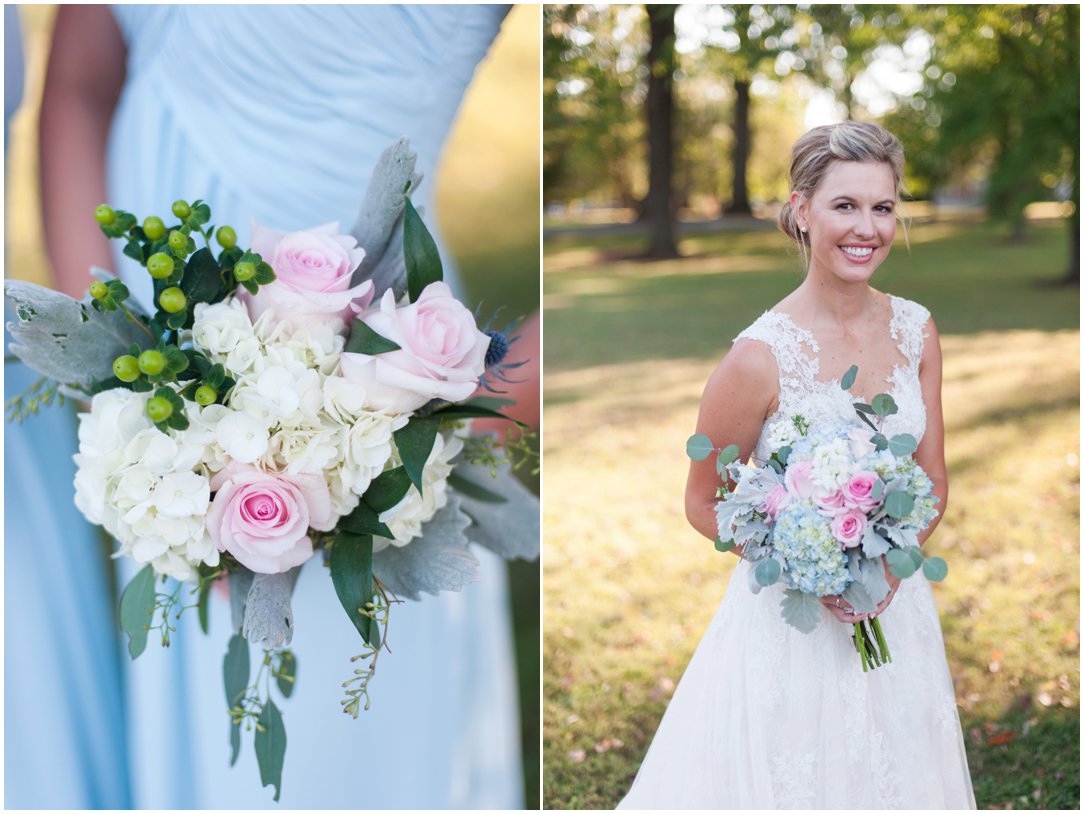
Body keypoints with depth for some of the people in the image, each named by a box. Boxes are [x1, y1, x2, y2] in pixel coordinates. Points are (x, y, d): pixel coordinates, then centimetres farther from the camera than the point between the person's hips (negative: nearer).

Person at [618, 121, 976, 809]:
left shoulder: (915, 330, -4)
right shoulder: (761, 357, -19)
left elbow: (933, 480, 5)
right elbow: (703, 504, -8)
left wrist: (889, 564, -12)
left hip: (896, 611, 5)